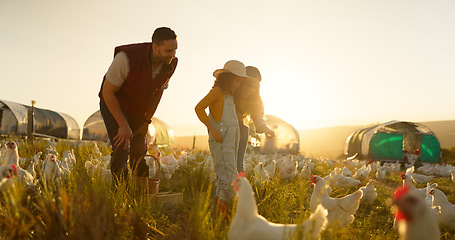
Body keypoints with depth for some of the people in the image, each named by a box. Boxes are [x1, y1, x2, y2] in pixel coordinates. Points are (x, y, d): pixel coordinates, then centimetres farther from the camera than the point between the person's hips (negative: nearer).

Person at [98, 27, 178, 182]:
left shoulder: (170, 65, -18)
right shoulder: (126, 58, -35)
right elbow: (107, 92, -24)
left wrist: (146, 122, 0)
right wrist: (123, 125, -24)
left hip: (138, 109, 5)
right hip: (112, 105, -4)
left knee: (139, 152, 6)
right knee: (121, 149, -17)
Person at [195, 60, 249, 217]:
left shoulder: (230, 95, 20)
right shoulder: (217, 91, -5)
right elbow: (199, 108, -14)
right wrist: (212, 129, -18)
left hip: (233, 137, 8)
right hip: (221, 138, -8)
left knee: (223, 174, 10)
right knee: (228, 173, -11)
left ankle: (219, 203, 18)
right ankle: (224, 203, -6)